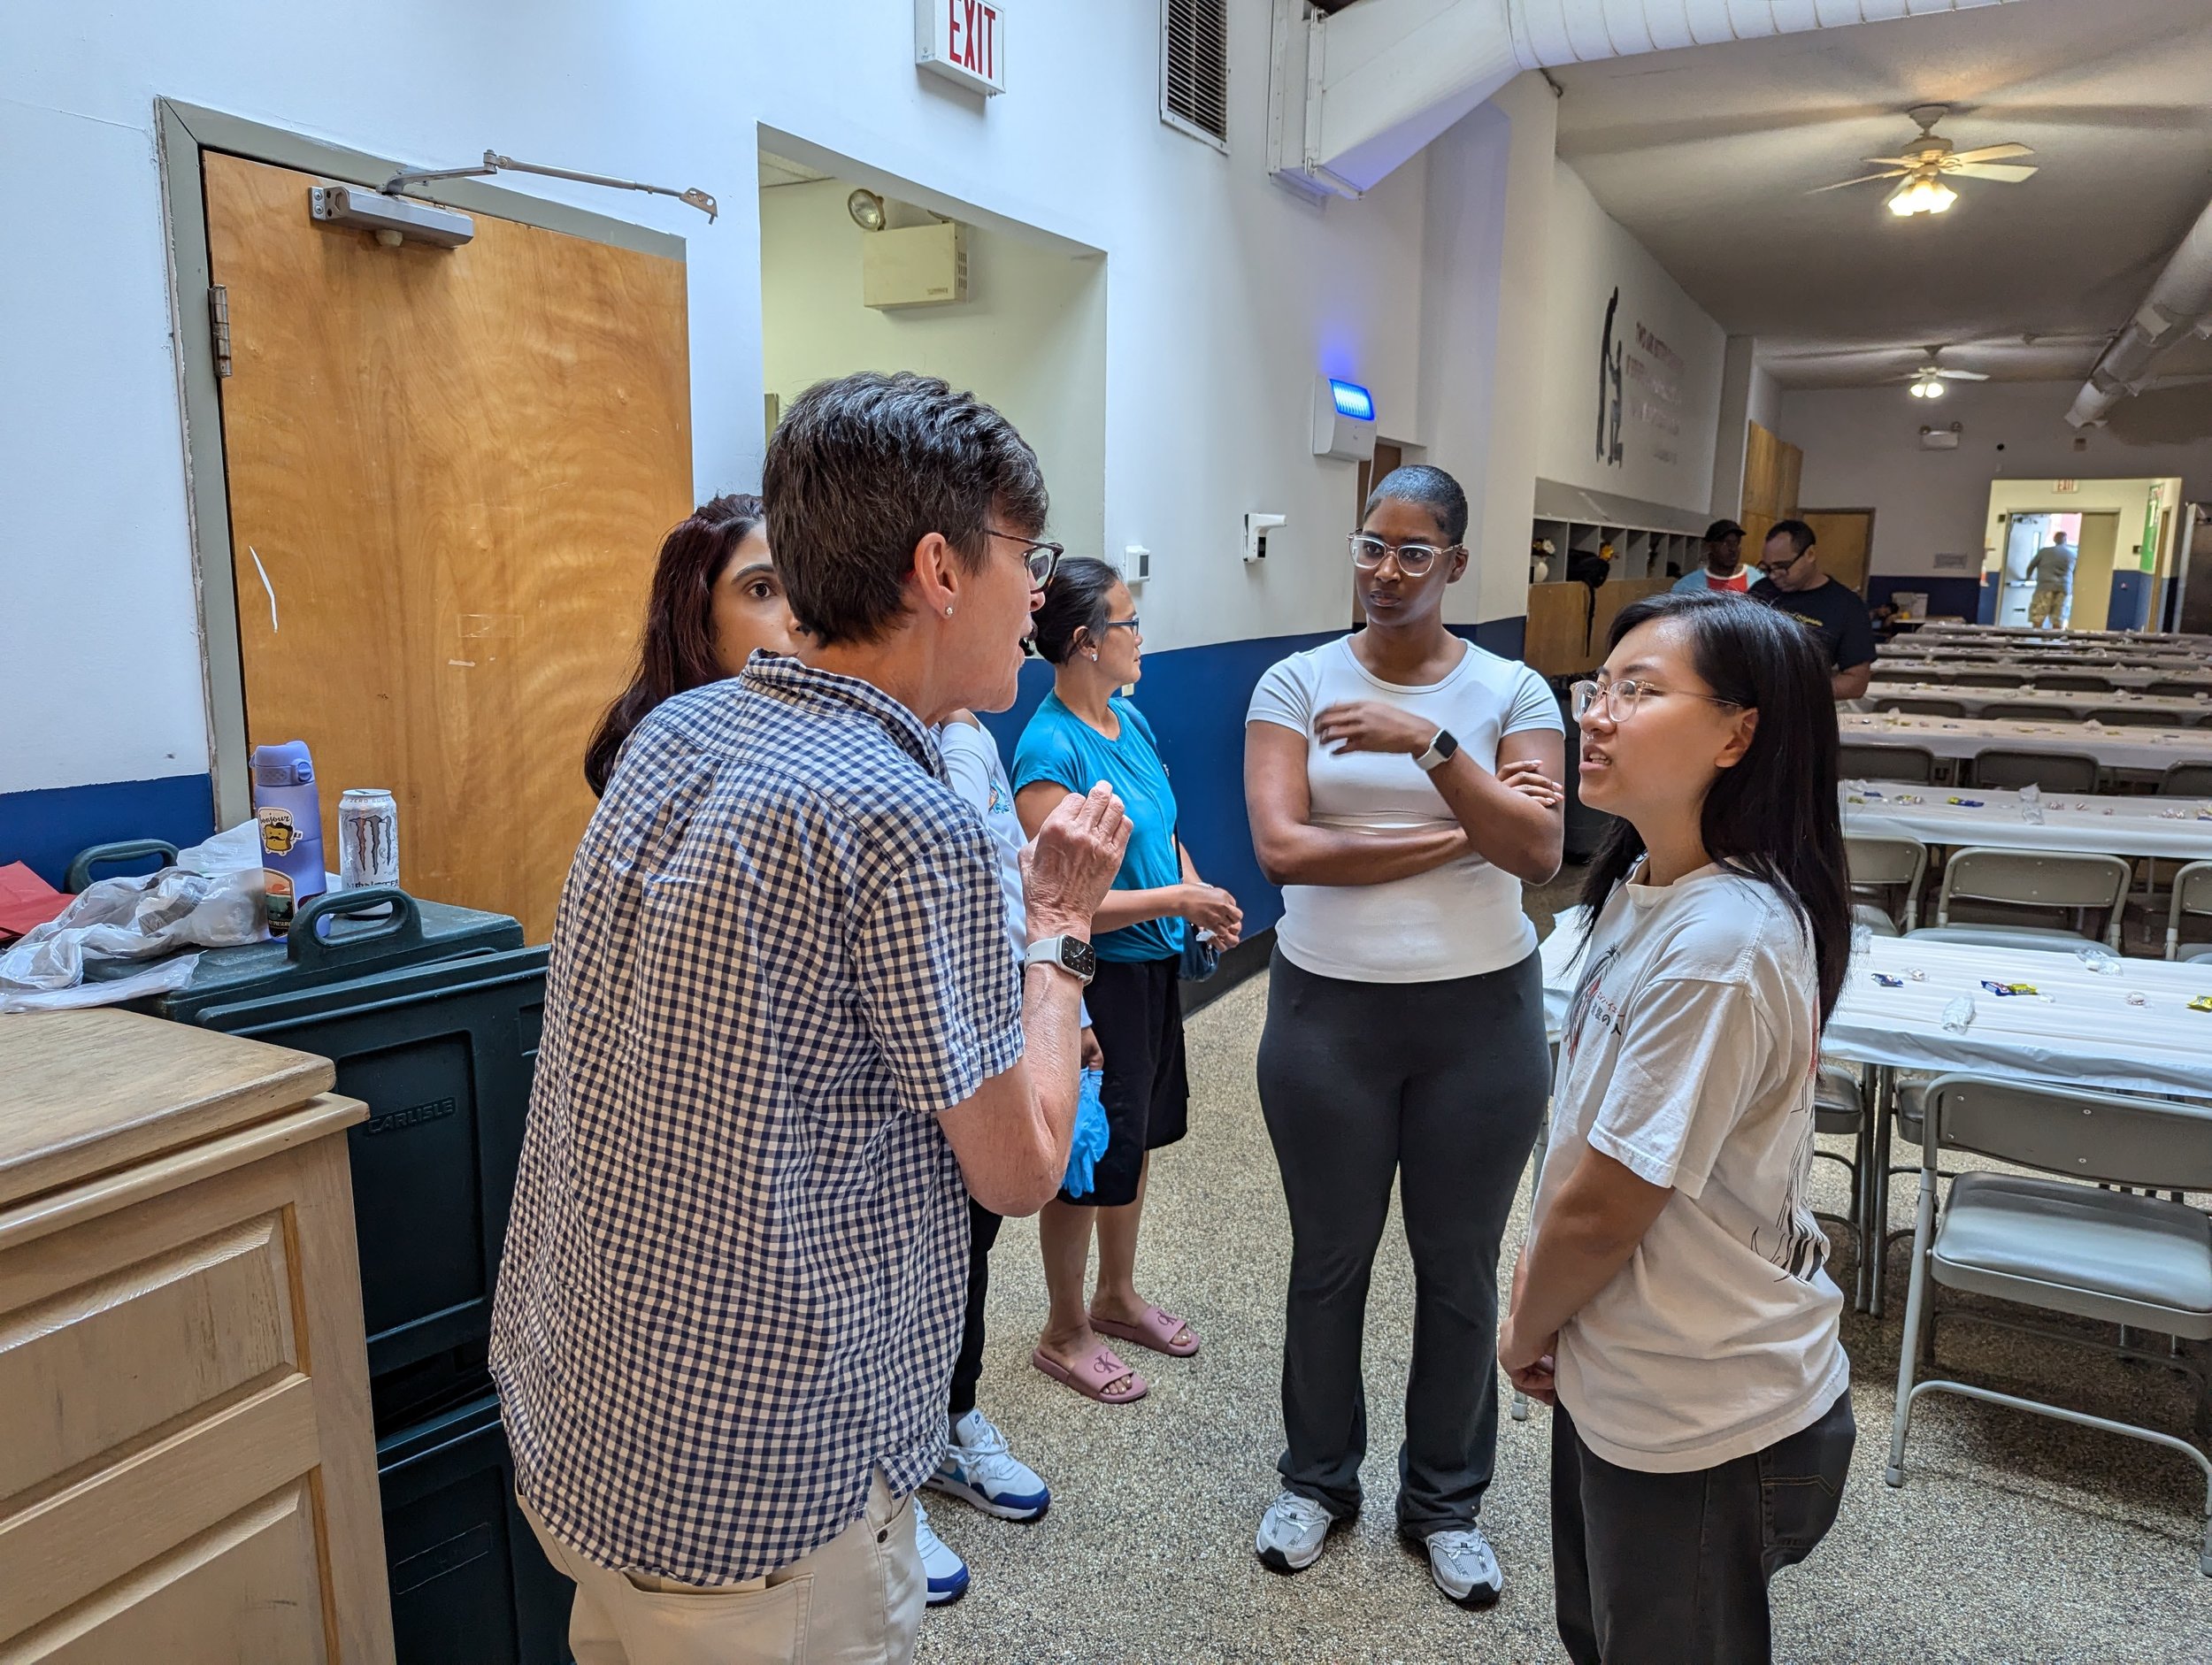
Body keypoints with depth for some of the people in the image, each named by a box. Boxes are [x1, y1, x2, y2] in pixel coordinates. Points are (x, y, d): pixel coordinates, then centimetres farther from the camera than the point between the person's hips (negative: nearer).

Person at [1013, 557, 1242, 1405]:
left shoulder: (1130, 719, 4)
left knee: (1137, 1137, 22)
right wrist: (1176, 900, -23)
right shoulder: (1050, 749, -23)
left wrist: (1200, 892, -3)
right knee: (1092, 1159, 8)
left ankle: (1117, 1297, 43)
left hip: (1154, 965, 9)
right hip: (1098, 979, -8)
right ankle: (1065, 1333, 30)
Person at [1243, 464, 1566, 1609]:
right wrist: (1464, 835, -14)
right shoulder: (1296, 684, -3)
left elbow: (1540, 853, -12)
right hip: (1328, 1011, 0)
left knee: (1460, 1268, 15)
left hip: (1481, 1014, 1)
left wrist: (1429, 743, -23)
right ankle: (1317, 1478, 39)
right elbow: (1281, 848, -15)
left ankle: (1445, 1501, 38)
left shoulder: (1512, 691, -1)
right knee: (1329, 1260, 16)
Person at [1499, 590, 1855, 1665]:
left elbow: (1605, 1208, -23)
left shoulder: (1719, 949, -30)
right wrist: (1544, 1264, 5)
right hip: (1623, 1377, 8)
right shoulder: (1642, 885, -1)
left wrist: (1527, 1329, -7)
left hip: (1701, 1425, -8)